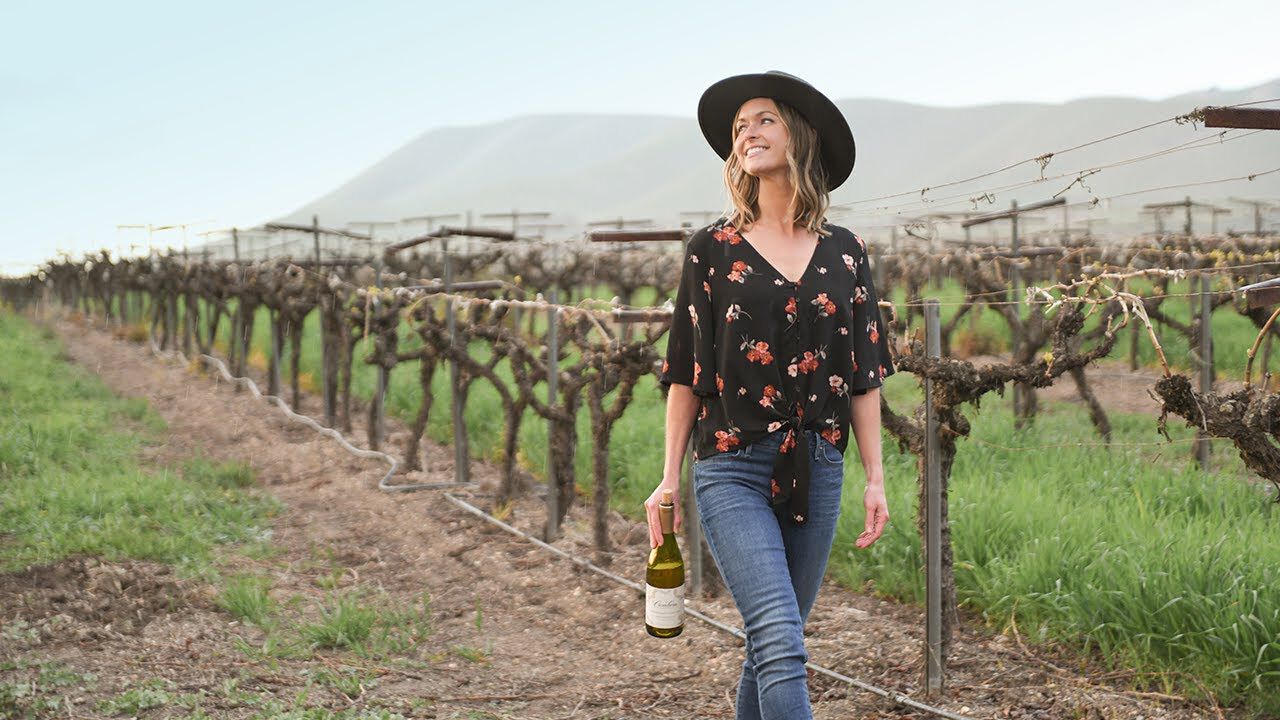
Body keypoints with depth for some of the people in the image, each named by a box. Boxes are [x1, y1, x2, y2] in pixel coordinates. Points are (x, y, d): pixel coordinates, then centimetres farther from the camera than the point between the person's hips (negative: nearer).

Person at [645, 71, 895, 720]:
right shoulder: (713, 249, 1)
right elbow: (686, 373, 3)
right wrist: (669, 479, 0)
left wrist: (875, 477, 7)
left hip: (816, 472, 4)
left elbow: (863, 375, 11)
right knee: (781, 645, -16)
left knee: (772, 647, 11)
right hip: (733, 472, -3)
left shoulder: (843, 253, 9)